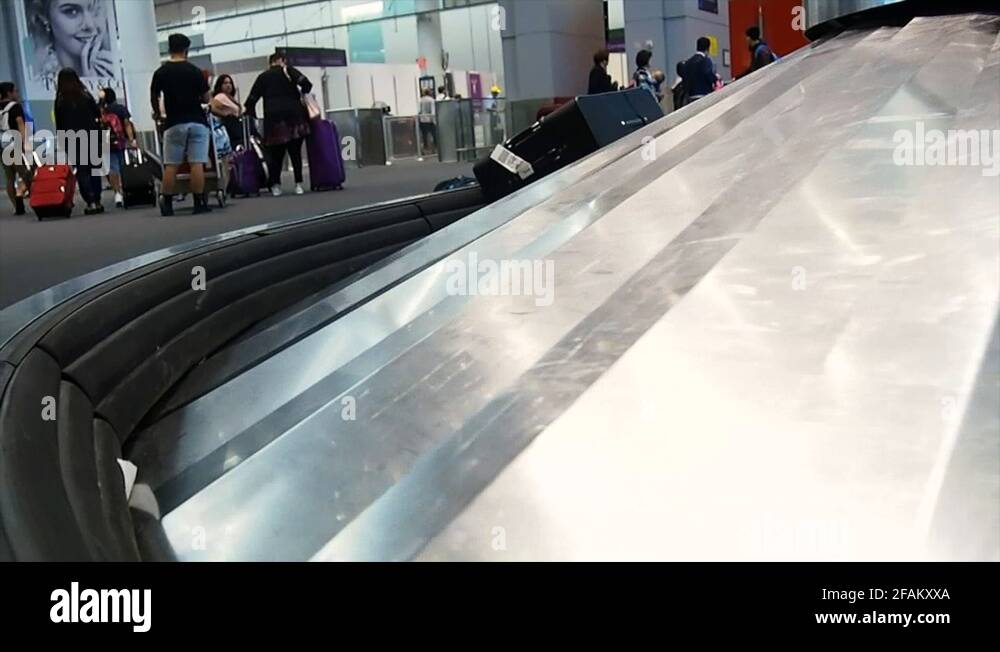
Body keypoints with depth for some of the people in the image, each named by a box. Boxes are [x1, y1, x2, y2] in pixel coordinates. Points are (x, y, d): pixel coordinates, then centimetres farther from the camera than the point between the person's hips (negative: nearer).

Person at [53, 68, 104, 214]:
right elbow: (98, 115, 1)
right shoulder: (86, 96, 0)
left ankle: (90, 202, -8)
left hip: (71, 139, -1)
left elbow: (59, 124, 0)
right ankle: (97, 201, 7)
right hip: (91, 136, 1)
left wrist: (62, 141, 7)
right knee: (94, 169, 9)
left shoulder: (60, 100, -1)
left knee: (81, 171, 2)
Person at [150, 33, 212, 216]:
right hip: (196, 122, -1)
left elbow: (154, 98, 8)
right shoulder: (194, 71, -1)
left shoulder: (161, 72, 2)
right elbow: (206, 98, 2)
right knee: (197, 164, -4)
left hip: (174, 124, 1)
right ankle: (199, 203, -5)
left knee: (170, 165, 5)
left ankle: (167, 204, 6)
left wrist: (158, 115, 25)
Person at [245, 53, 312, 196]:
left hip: (273, 117, 1)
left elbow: (251, 100, 11)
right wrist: (301, 93, 13)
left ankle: (275, 186, 5)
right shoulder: (289, 71, 9)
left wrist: (251, 115, 23)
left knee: (275, 153, 8)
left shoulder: (263, 77, 15)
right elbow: (306, 84, -6)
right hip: (294, 114, -1)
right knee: (295, 152, 3)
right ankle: (298, 184, -2)